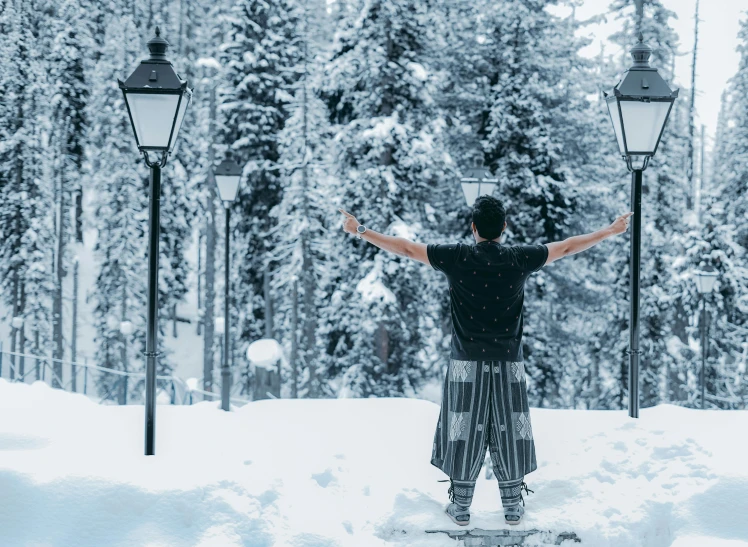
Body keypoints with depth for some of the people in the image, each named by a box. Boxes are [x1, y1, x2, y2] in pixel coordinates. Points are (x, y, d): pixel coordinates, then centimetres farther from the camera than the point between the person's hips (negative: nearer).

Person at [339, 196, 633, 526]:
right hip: (508, 364, 1)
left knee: (464, 434, 6)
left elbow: (405, 248, -3)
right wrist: (612, 231, 18)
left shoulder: (457, 257, -7)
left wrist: (360, 231, 7)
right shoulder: (519, 259, -4)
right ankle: (513, 507, 15)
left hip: (466, 363, -1)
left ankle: (460, 508, 12)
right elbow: (567, 247, 6)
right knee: (509, 433, 9)